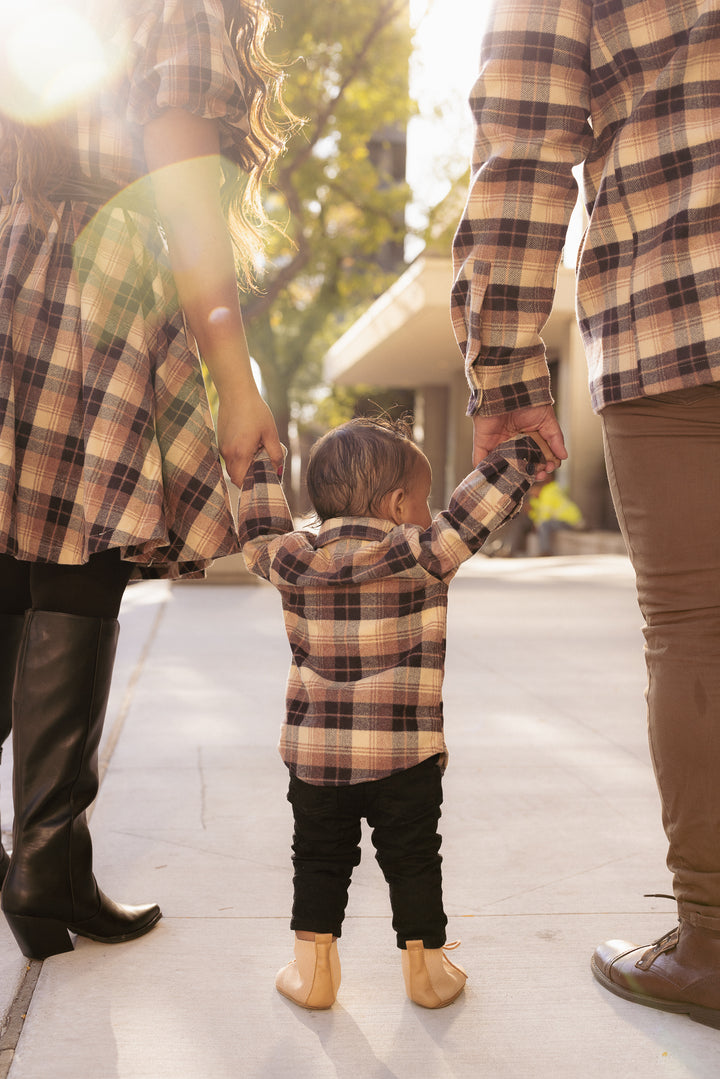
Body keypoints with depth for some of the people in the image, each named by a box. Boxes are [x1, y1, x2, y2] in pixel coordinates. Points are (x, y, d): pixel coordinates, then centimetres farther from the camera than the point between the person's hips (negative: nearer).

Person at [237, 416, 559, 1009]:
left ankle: (313, 967, 20)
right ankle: (426, 965, 24)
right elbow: (476, 508, -9)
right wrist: (526, 450, 4)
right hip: (405, 757, -2)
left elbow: (259, 532, 15)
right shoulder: (425, 556, -11)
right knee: (412, 860, 14)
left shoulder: (294, 560, -1)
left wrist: (262, 461, 25)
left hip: (314, 754, 3)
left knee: (319, 861, 16)